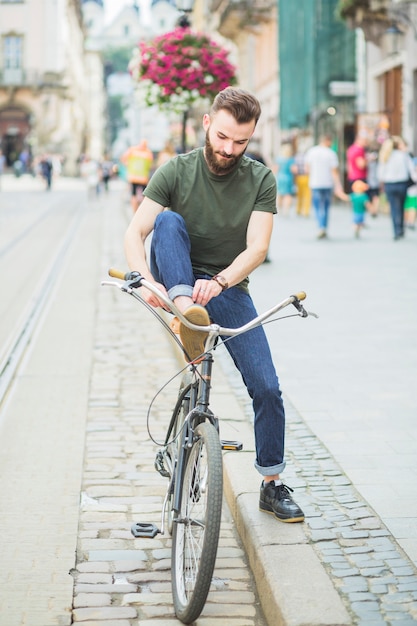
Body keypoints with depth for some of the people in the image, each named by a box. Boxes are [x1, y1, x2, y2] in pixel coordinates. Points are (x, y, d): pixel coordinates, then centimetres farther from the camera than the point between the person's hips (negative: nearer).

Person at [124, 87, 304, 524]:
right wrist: (145, 279, -35)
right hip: (175, 285, -1)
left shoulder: (261, 181, -5)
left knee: (266, 387, -10)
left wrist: (220, 281, -35)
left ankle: (272, 485, 8)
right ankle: (184, 312, -47)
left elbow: (257, 248, -15)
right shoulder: (176, 172, -8)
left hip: (228, 290, 1)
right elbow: (135, 232, -15)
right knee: (169, 220, -28)